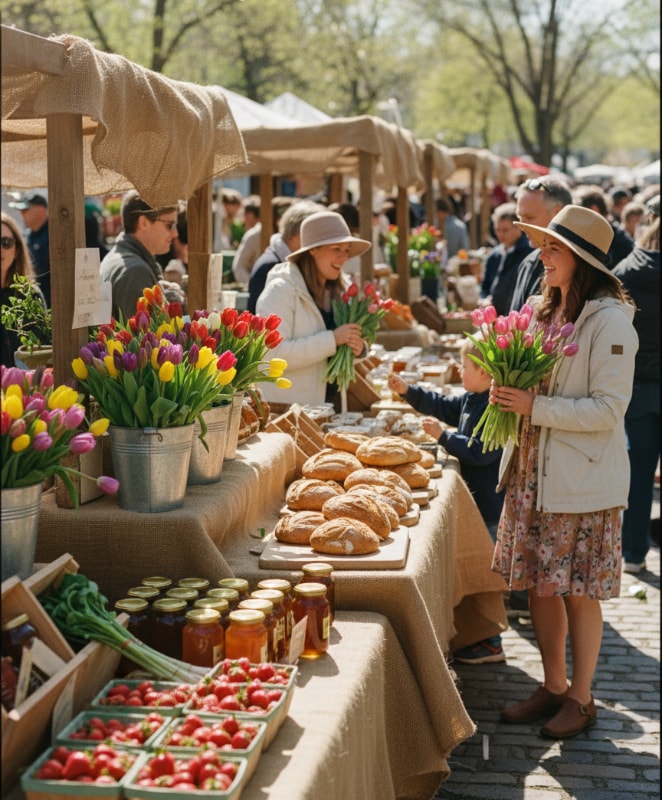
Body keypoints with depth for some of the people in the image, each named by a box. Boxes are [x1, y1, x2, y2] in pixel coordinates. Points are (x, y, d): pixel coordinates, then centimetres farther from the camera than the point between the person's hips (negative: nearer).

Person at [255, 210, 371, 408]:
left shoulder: (340, 290, 8)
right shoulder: (281, 290, -13)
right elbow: (273, 354, -23)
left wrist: (357, 346, -5)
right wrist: (332, 339, -24)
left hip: (331, 402, 6)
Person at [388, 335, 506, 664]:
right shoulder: (471, 399, 9)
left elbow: (480, 452, -28)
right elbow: (443, 406, 25)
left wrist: (444, 436, -20)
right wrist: (407, 391, 20)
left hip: (488, 505, -10)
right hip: (476, 501, 10)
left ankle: (490, 645, 8)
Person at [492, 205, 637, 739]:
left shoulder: (609, 320, -15)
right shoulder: (542, 310, 11)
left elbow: (608, 409, -19)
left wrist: (535, 407, -22)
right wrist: (508, 391, 1)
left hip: (582, 479, -7)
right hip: (533, 471, 8)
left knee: (579, 592, 3)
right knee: (538, 585, 13)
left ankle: (581, 699, 19)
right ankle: (553, 688, 28)